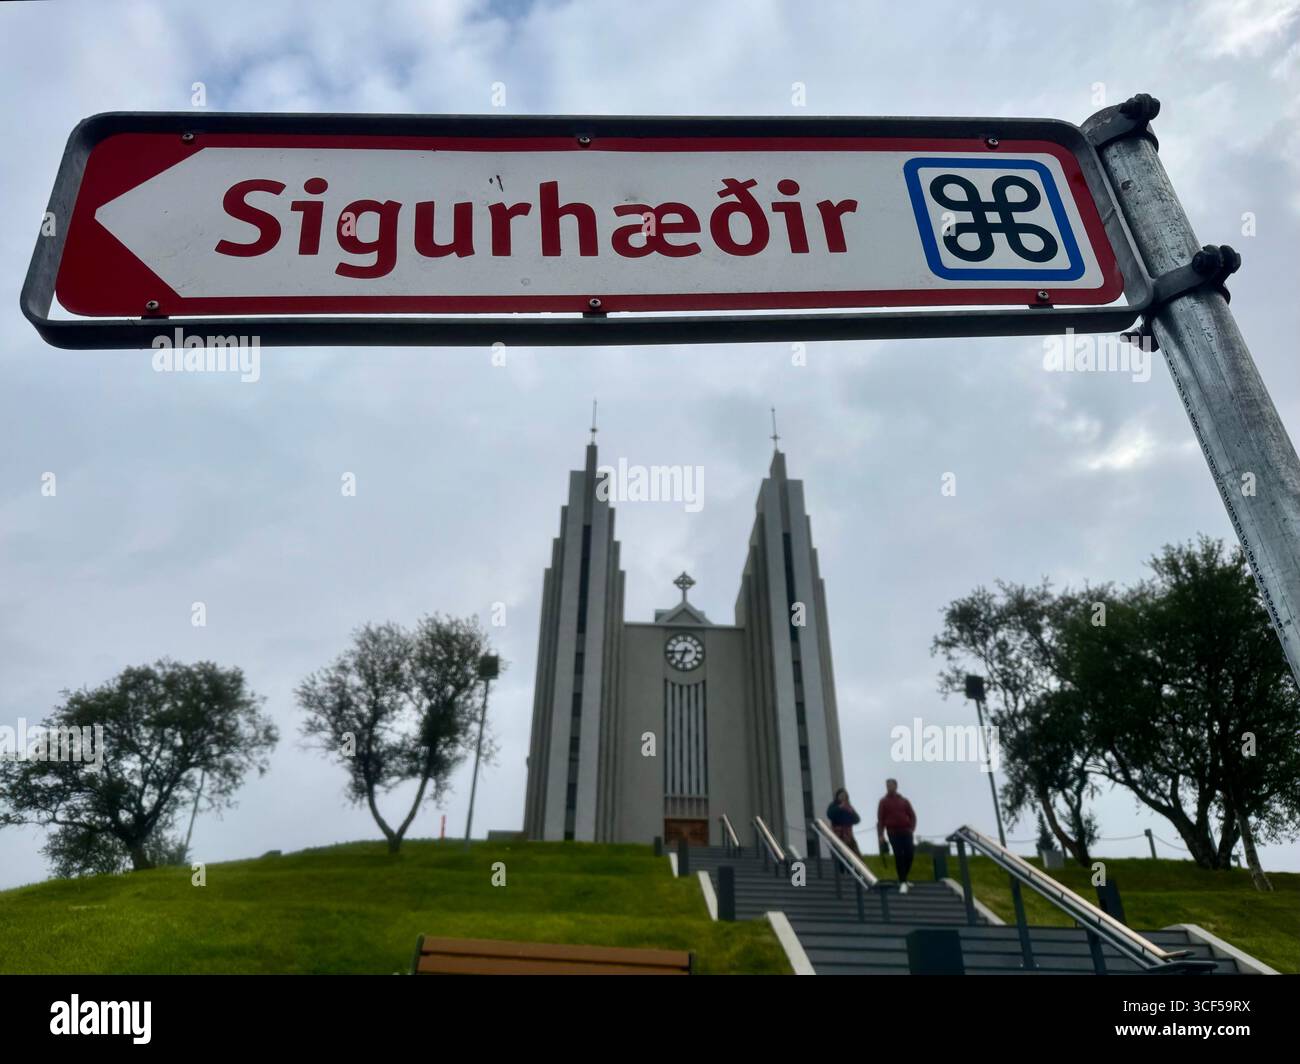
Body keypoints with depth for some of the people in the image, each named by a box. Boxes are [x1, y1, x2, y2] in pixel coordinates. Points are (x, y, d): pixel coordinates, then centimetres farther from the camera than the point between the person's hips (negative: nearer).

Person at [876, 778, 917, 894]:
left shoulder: (904, 801, 11)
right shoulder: (883, 802, 2)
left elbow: (912, 815, 13)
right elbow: (880, 819, -1)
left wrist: (912, 828, -2)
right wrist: (881, 835, -8)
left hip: (906, 832, 3)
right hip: (893, 832, -3)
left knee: (909, 855, 1)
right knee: (899, 856, -8)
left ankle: (903, 879, 21)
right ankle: (902, 882, -4)